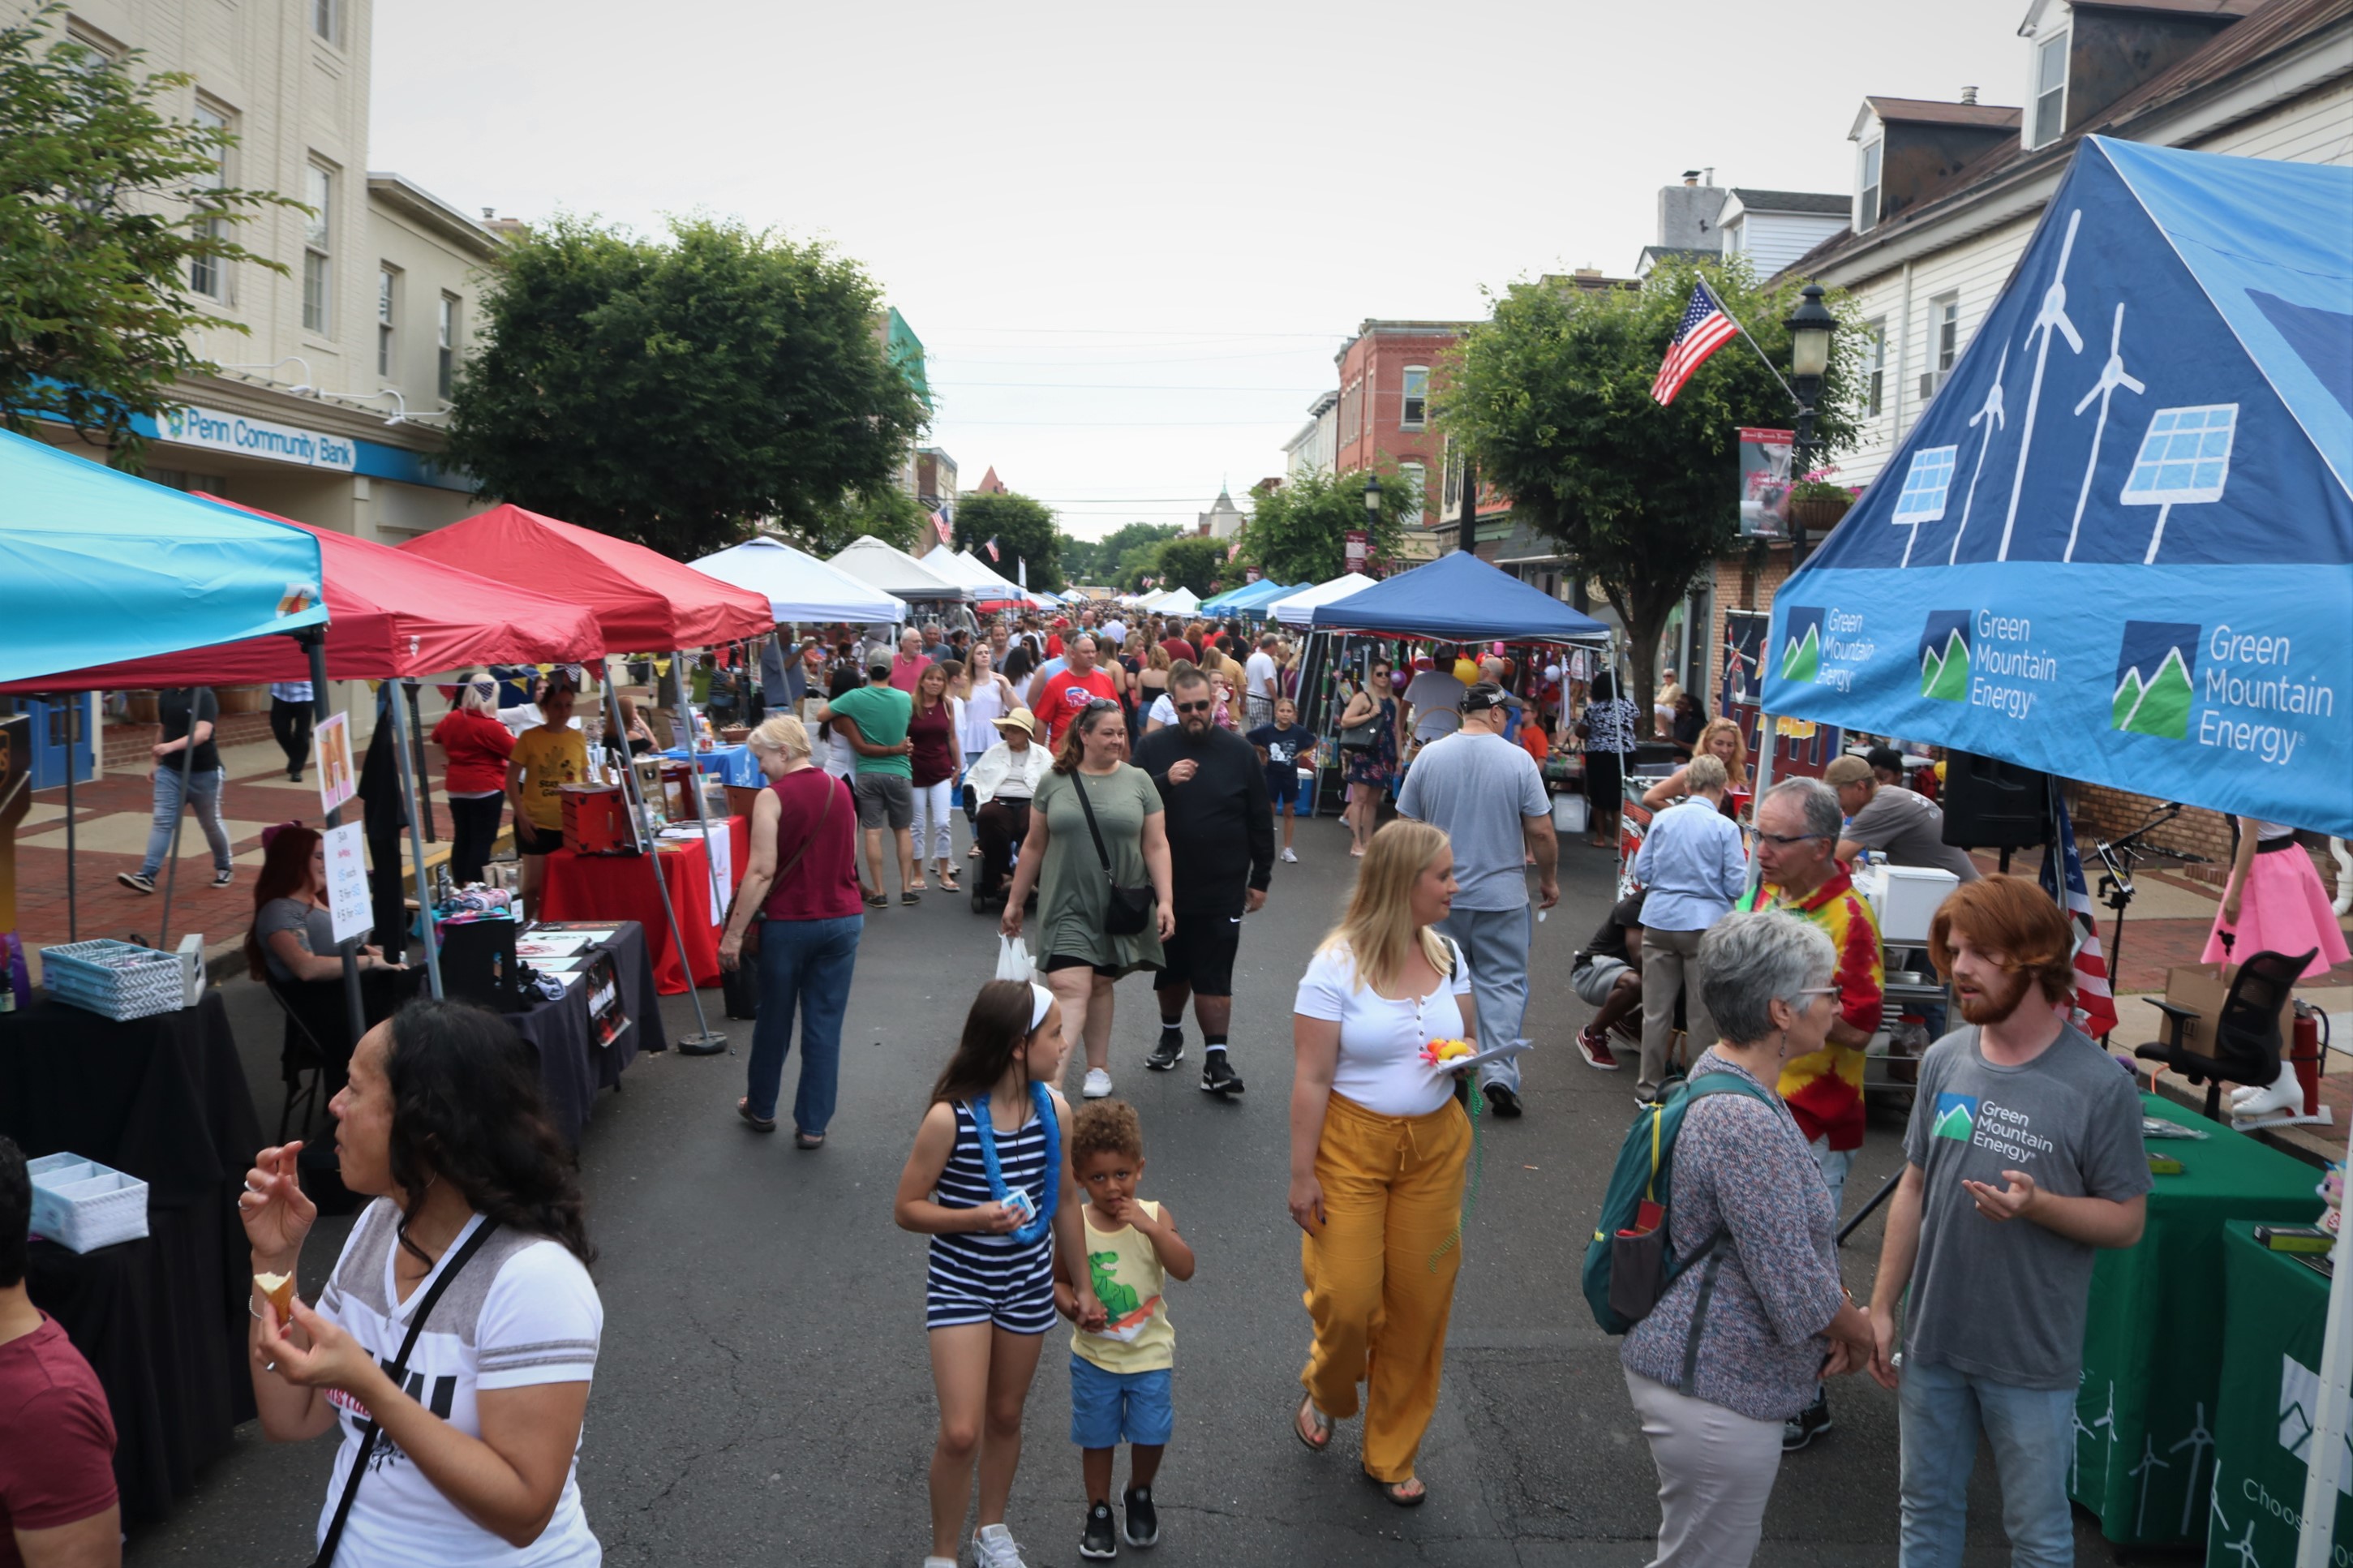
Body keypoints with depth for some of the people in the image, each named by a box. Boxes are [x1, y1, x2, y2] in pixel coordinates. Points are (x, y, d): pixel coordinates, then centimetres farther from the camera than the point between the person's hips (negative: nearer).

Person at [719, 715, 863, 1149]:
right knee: (825, 1024, 7)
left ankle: (761, 1108, 33)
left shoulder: (772, 797, -13)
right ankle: (812, 1125, 11)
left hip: (789, 923, -4)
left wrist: (733, 933, -15)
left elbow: (762, 871, -18)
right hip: (844, 919, 4)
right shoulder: (841, 790, 5)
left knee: (774, 1020, 15)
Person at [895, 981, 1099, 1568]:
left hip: (1029, 1284, 4)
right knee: (961, 1433, -7)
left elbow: (1065, 1200, 4)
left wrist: (1083, 1284, 12)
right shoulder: (950, 1118, -23)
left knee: (1006, 1415, 19)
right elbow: (906, 1208, -14)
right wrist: (975, 1218, -30)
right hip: (959, 1283, -4)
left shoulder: (1055, 1110, -9)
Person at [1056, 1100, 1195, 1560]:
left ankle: (1139, 1495, 40)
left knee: (1151, 1435, 10)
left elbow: (1184, 1269, -23)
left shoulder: (1154, 1216, -13)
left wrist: (1150, 1226, -33)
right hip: (1094, 1355, 0)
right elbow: (1059, 1281, -1)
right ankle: (1098, 1510, 36)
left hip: (1150, 1353, 0)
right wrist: (1073, 1309, -20)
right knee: (1097, 1437, 14)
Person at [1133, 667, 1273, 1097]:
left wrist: (1260, 879, 4)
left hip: (1221, 889, -2)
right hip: (1166, 883, 2)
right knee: (1171, 968, 16)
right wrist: (1164, 782, -22)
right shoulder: (1153, 748, 0)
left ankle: (1216, 1059, 2)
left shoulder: (1239, 752, -1)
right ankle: (1171, 1036, 36)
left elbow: (1260, 821, 4)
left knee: (1214, 976, -3)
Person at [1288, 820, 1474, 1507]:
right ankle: (1324, 1395, 33)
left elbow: (1469, 1037, 18)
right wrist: (1302, 1173, -11)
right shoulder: (1336, 965, -13)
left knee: (1420, 1301, 8)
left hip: (1435, 1146, 5)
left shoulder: (1446, 953, 4)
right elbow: (1311, 1078, -11)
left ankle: (1391, 1454, 27)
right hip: (1352, 1144, -5)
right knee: (1346, 1297, -3)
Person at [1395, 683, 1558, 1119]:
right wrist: (1549, 880, 8)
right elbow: (1540, 832, -7)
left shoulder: (1429, 755, -2)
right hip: (1502, 895, -2)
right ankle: (1499, 1073, -5)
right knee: (1503, 983, 5)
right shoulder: (1518, 760, -8)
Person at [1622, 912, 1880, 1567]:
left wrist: (1842, 1316, 5)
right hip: (1716, 1395, -10)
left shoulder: (1721, 1074, 4)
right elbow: (1795, 1285, -25)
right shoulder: (1745, 1124, -28)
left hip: (1701, 1372, 10)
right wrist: (1859, 1333, -5)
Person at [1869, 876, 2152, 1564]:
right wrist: (1882, 1307, 6)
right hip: (1932, 1337, 4)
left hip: (2033, 1356, -4)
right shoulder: (1944, 1060, -2)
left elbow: (2127, 1219, -8)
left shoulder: (2098, 1084, -15)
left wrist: (2037, 1204, -27)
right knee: (1927, 1509, 19)